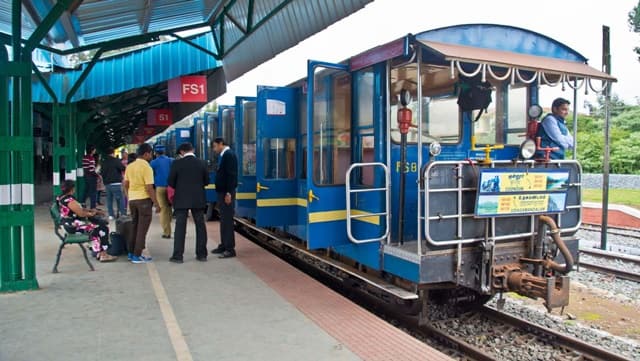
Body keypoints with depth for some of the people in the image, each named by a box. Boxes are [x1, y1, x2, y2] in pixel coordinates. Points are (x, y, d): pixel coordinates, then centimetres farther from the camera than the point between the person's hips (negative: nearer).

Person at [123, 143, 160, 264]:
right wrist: (157, 204, -13)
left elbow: (125, 185, 11)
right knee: (142, 229, 0)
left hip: (132, 200, 7)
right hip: (144, 200, -7)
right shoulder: (146, 167, -15)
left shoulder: (130, 166, 7)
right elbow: (149, 188, -18)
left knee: (134, 227, 17)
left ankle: (131, 252, 23)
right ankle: (137, 256, 3)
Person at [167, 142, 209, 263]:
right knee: (200, 226, 9)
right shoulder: (202, 163, 0)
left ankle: (178, 256, 4)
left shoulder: (177, 163, -7)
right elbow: (206, 181, 5)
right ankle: (202, 254, 13)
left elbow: (171, 182, -3)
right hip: (198, 199, 2)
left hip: (181, 199, -2)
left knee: (180, 227, 3)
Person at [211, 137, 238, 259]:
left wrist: (228, 193, -23)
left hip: (226, 193, -10)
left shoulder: (229, 155, -14)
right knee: (223, 219, 13)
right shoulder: (223, 155, 16)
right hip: (222, 192, 10)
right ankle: (224, 245, 21)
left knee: (227, 220, -7)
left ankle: (230, 249, -3)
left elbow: (231, 175, -20)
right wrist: (223, 193, 17)